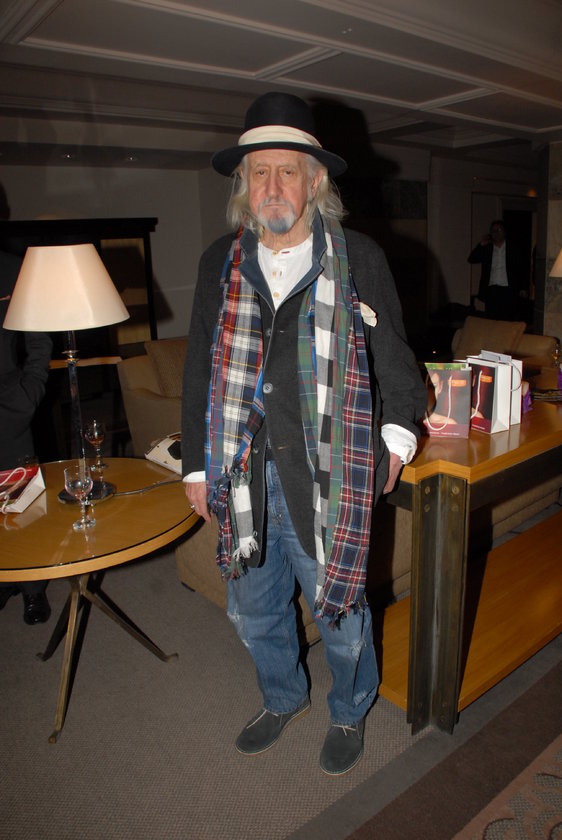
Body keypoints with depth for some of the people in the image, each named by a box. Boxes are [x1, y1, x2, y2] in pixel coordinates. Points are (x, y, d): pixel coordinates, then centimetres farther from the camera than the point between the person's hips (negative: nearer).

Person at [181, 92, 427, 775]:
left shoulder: (359, 258, -2)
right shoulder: (220, 263, 5)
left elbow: (393, 355, 7)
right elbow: (200, 370, 9)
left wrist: (398, 431, -5)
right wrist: (196, 464, 8)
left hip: (327, 475, -3)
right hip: (242, 474, 4)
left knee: (338, 606, 14)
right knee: (253, 606, 19)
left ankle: (349, 711, 44)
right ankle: (283, 698, 49)